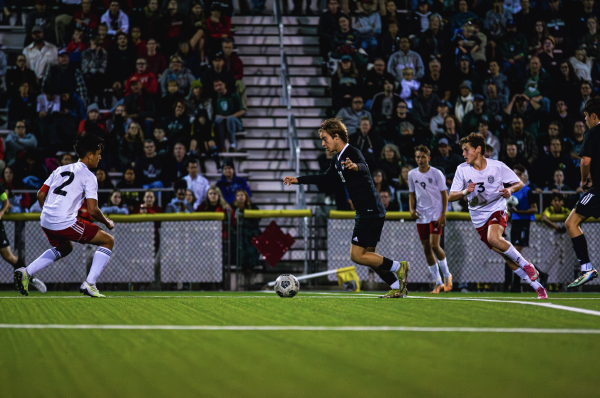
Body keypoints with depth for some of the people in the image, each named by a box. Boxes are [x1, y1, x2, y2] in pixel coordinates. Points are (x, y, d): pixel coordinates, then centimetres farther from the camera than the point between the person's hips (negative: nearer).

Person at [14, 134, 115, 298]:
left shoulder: (60, 170, 19)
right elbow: (92, 210, -9)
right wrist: (107, 222, 9)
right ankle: (89, 284, -6)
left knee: (64, 248, 37)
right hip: (66, 223, -8)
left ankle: (26, 272, 20)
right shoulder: (88, 176, -2)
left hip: (45, 222, 8)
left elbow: (40, 195, 18)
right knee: (108, 241, 5)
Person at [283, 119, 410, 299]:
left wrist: (356, 166, -63)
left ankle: (398, 267, -4)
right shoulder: (337, 159, 14)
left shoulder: (352, 153, -16)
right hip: (365, 212, 10)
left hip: (371, 212, -10)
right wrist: (298, 180, 32)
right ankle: (397, 287, 14)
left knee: (357, 255, -11)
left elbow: (364, 167, -39)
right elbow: (326, 177, 32)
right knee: (367, 255, 11)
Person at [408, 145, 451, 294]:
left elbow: (444, 195, -2)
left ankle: (447, 275, 3)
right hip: (421, 216, 5)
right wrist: (412, 209, -2)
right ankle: (438, 282, 11)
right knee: (426, 249, 3)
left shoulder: (436, 173, -4)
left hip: (436, 215, -4)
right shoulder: (412, 174, 7)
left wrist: (443, 215, -11)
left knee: (434, 245, -18)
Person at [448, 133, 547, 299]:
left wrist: (510, 189, -19)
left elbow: (520, 183, 4)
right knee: (506, 256, -1)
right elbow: (451, 197, -3)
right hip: (478, 218, 3)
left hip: (497, 209, -3)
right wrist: (465, 192, -23)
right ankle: (537, 287, 7)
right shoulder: (462, 170, -2)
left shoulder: (497, 166, -7)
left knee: (494, 238, -35)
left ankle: (527, 265, -16)